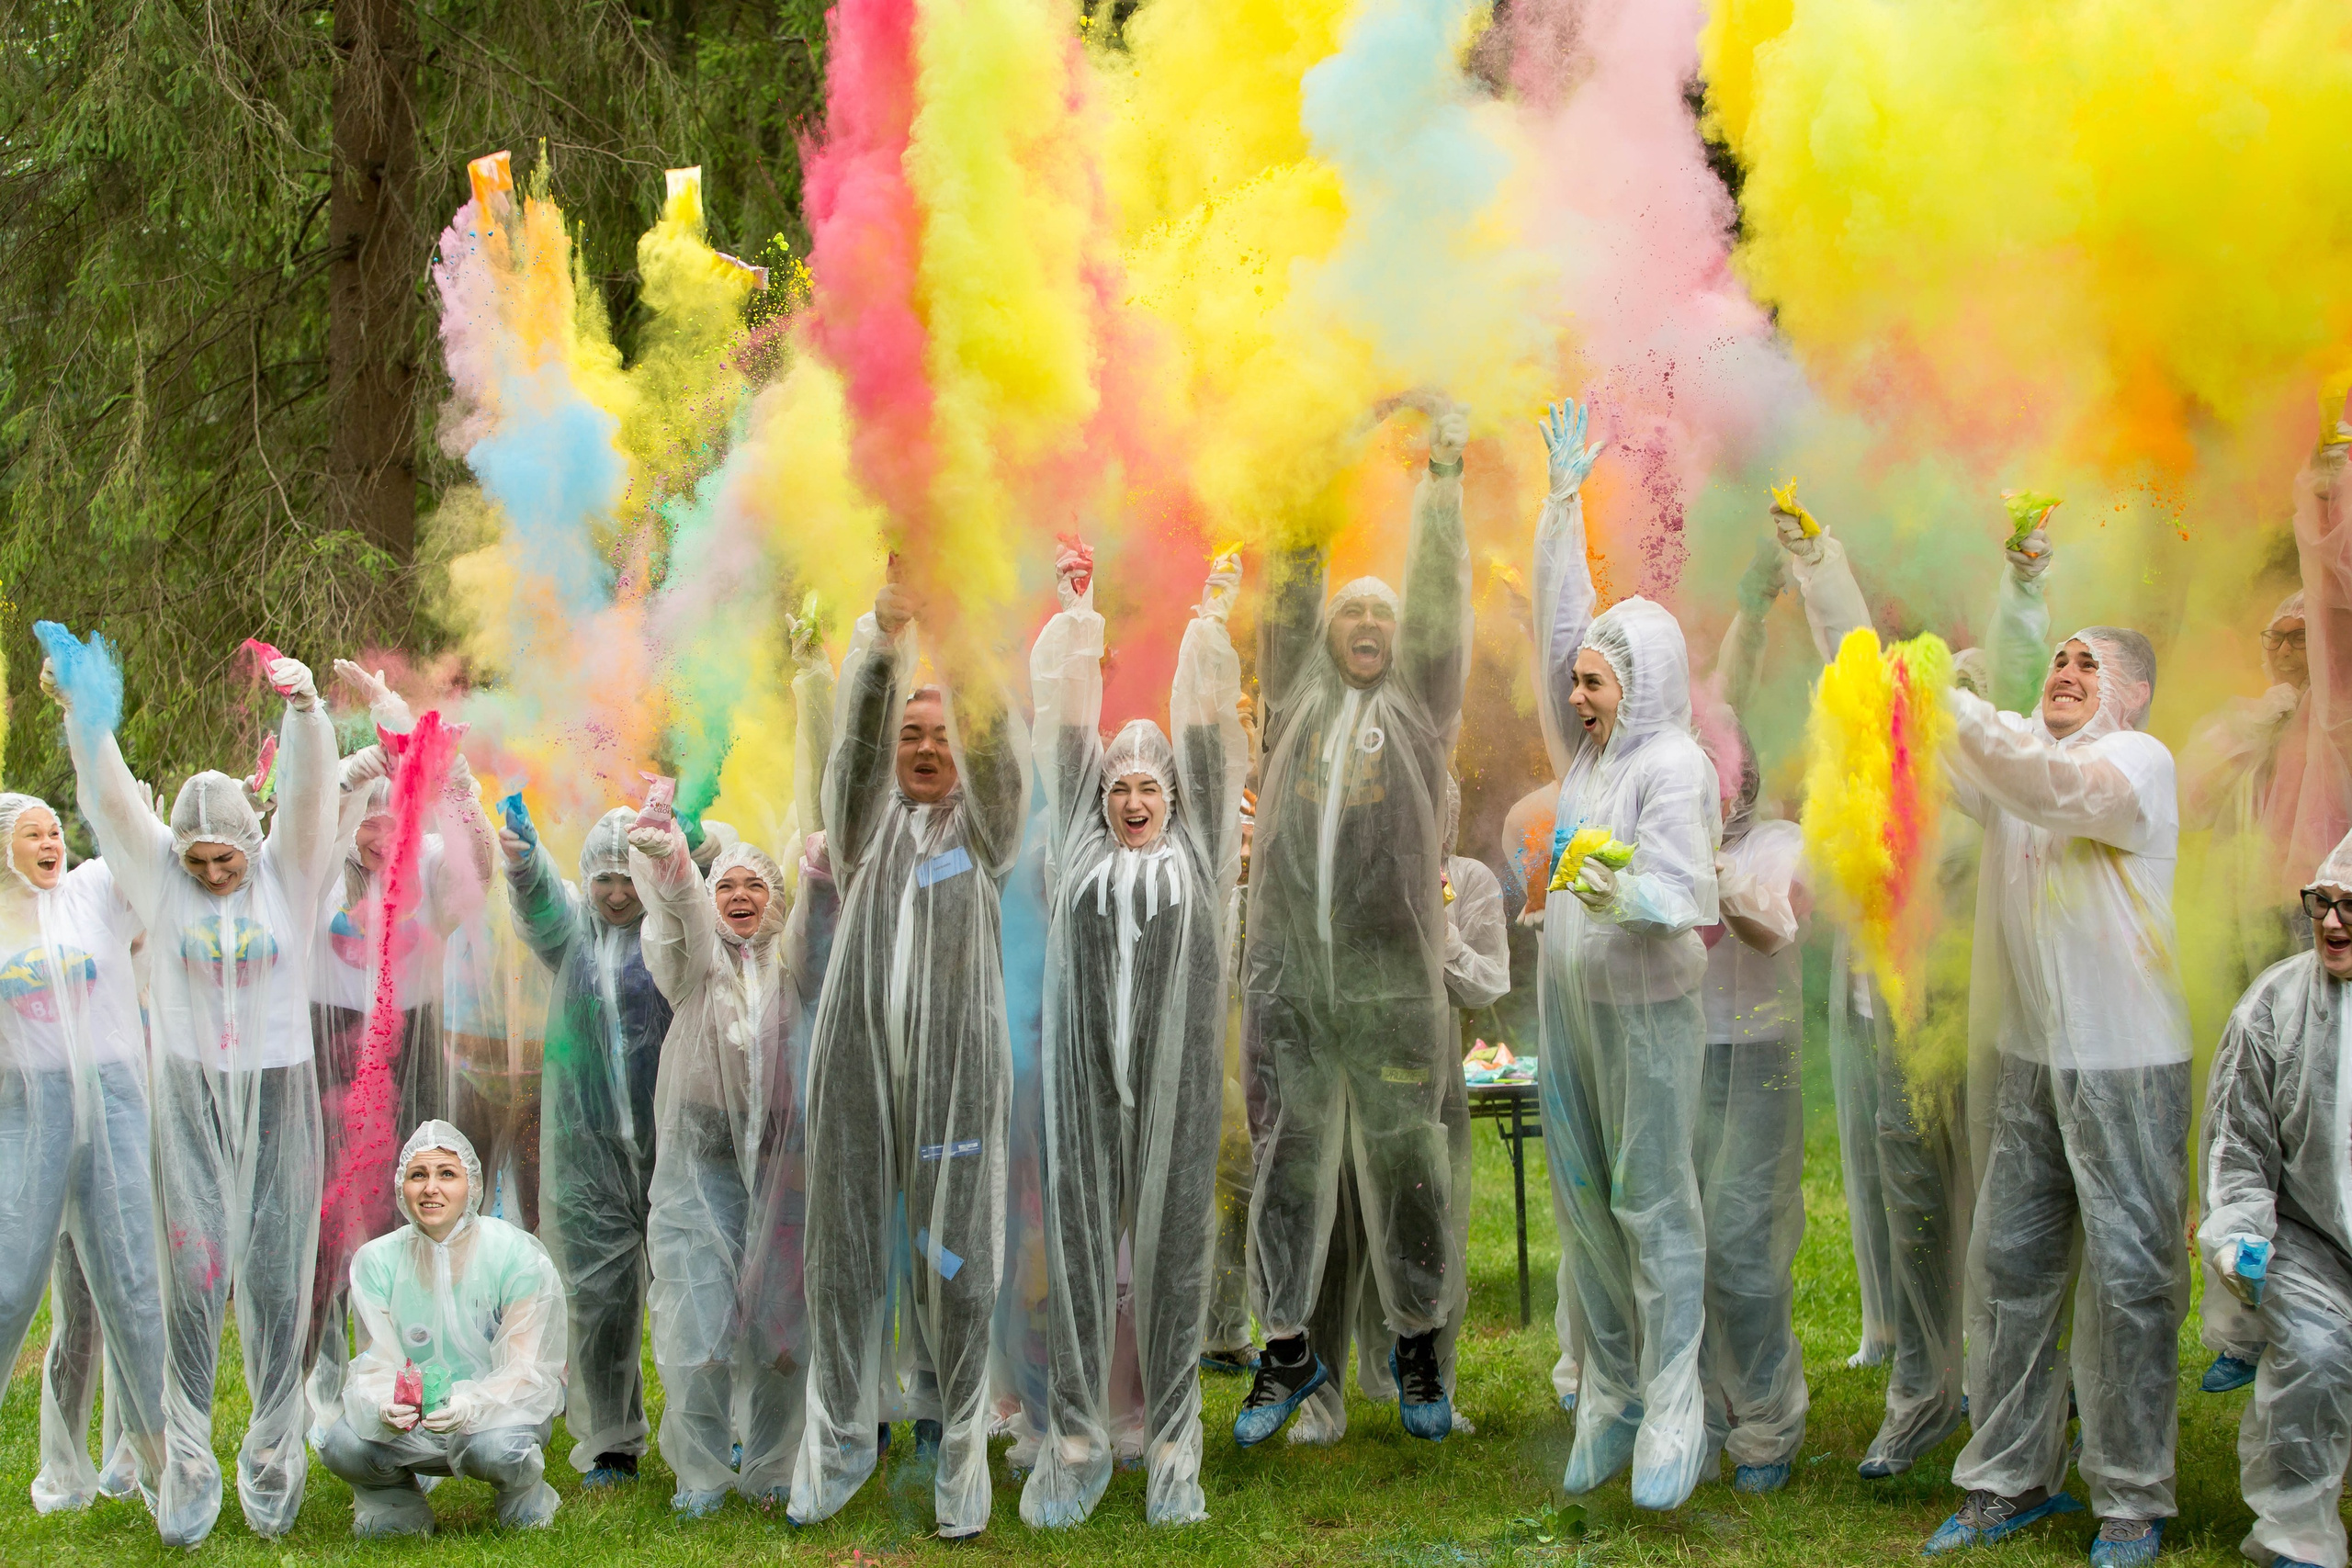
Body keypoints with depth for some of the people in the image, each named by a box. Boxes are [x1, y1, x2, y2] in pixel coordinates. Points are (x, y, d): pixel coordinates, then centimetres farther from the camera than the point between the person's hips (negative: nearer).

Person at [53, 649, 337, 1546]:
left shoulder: (288, 874, 2)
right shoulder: (161, 878, 4)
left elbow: (309, 794, -13)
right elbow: (110, 799, -6)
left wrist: (305, 712, -31)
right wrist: (78, 710, -22)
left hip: (278, 1098, 0)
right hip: (190, 1097, 0)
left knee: (276, 1278, 3)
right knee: (192, 1279, -3)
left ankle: (272, 1465, 13)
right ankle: (187, 1469, 2)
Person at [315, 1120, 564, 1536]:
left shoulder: (513, 1253, -12)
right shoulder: (377, 1260, -3)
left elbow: (524, 1369, -16)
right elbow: (377, 1365, -6)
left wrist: (470, 1405, -37)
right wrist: (383, 1406, -31)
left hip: (501, 1407, -2)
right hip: (413, 1426, 2)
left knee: (496, 1449, -37)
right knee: (341, 1446, -27)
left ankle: (526, 1495, 2)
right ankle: (396, 1502, 8)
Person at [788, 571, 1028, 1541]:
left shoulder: (980, 827, 13)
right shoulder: (868, 818, 15)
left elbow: (997, 752, -6)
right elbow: (857, 738, -2)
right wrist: (881, 642, -20)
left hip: (955, 1062, -1)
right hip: (857, 1053, 1)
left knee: (953, 1251, 0)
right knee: (846, 1247, 3)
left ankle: (954, 1438, 11)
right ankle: (840, 1441, 10)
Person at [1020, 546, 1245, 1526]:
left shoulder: (1197, 847, 11)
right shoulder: (1081, 845, 14)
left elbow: (1206, 733, 8)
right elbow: (1070, 730, 12)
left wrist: (1211, 619, 5)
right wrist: (1076, 615, 10)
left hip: (1175, 1078, -1)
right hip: (1084, 1076, 1)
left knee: (1172, 1244, 0)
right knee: (1079, 1243, 1)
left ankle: (1174, 1446, 4)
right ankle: (1075, 1439, 5)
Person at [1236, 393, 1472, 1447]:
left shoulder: (1418, 700, 11)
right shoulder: (1298, 694, 15)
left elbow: (1440, 599, 3)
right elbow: (1289, 594, 7)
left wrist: (1443, 475, -1)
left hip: (1393, 974, -1)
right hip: (1284, 969, 1)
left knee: (1407, 1161, 3)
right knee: (1287, 1158, 4)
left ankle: (1418, 1349, 13)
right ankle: (1286, 1351, 12)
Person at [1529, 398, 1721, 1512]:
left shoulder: (1674, 764, -14)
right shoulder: (1592, 746, 8)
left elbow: (1685, 895, -23)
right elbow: (1561, 621, 9)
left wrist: (1625, 895, -44)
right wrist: (1562, 500, 6)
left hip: (1650, 1011, -8)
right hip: (1571, 1001, 8)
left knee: (1653, 1202, -4)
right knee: (1584, 1197, 9)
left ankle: (1672, 1410, 1)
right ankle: (1608, 1395, 17)